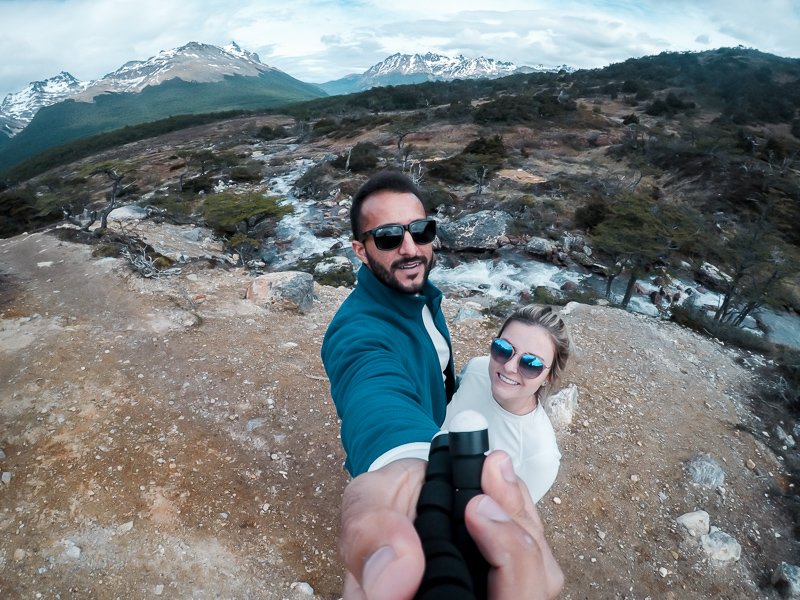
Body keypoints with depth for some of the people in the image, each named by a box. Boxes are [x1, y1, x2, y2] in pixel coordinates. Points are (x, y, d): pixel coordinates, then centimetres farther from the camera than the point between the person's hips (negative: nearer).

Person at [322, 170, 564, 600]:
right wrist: (403, 462, -82)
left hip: (431, 440, 8)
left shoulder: (423, 293, -12)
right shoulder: (356, 331, -40)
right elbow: (375, 389, -63)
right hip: (390, 458, -7)